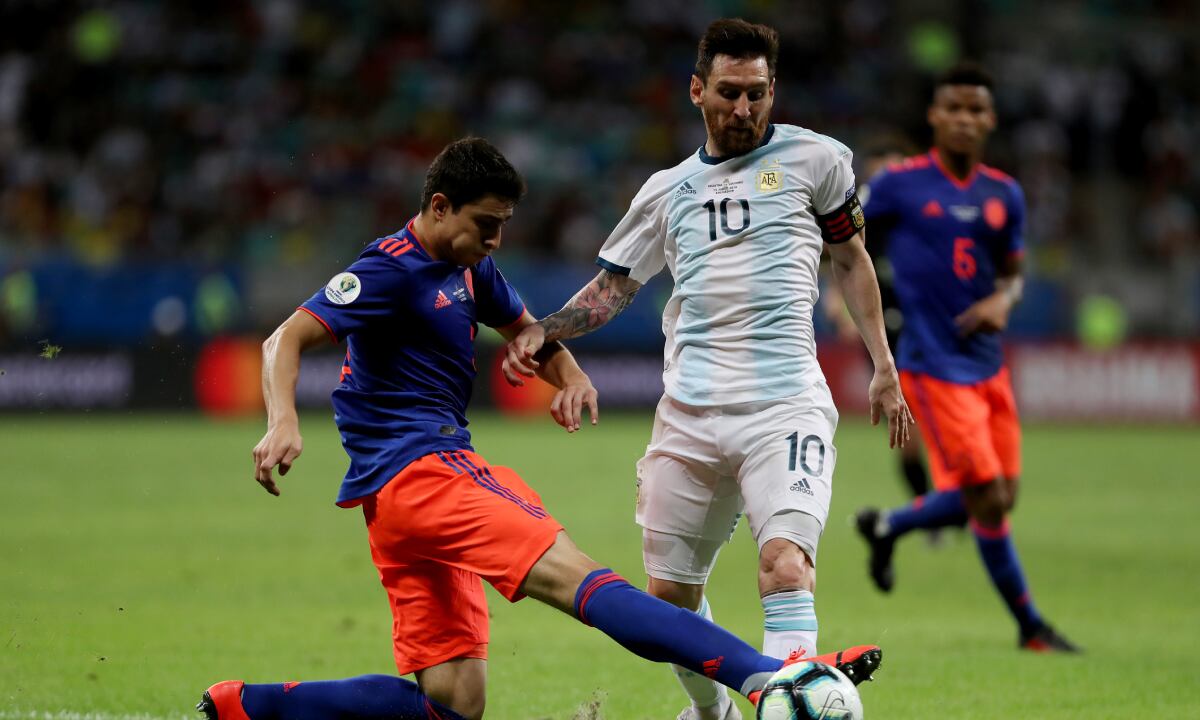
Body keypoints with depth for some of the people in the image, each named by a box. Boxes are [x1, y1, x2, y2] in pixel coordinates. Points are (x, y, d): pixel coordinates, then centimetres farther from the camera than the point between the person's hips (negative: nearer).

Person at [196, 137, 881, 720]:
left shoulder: (469, 267, 17)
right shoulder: (394, 269, -9)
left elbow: (524, 327, 32)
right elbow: (287, 339, -15)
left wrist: (572, 376, 9)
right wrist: (284, 422, -35)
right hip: (412, 469, -10)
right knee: (569, 572, -26)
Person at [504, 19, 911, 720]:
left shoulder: (813, 158, 7)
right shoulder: (669, 190, 15)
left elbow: (851, 259, 16)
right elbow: (612, 287, 20)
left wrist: (884, 367, 13)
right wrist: (539, 332, 2)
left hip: (786, 406, -4)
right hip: (690, 416, 4)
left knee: (785, 562, -26)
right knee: (671, 591, 9)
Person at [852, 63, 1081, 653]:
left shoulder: (1004, 194, 7)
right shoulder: (899, 184, -6)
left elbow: (1013, 272, 15)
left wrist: (1002, 300, -6)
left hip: (987, 364, 6)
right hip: (934, 366, -6)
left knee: (1000, 499, 10)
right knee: (988, 498, -10)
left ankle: (885, 526, 35)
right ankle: (1030, 626, 4)